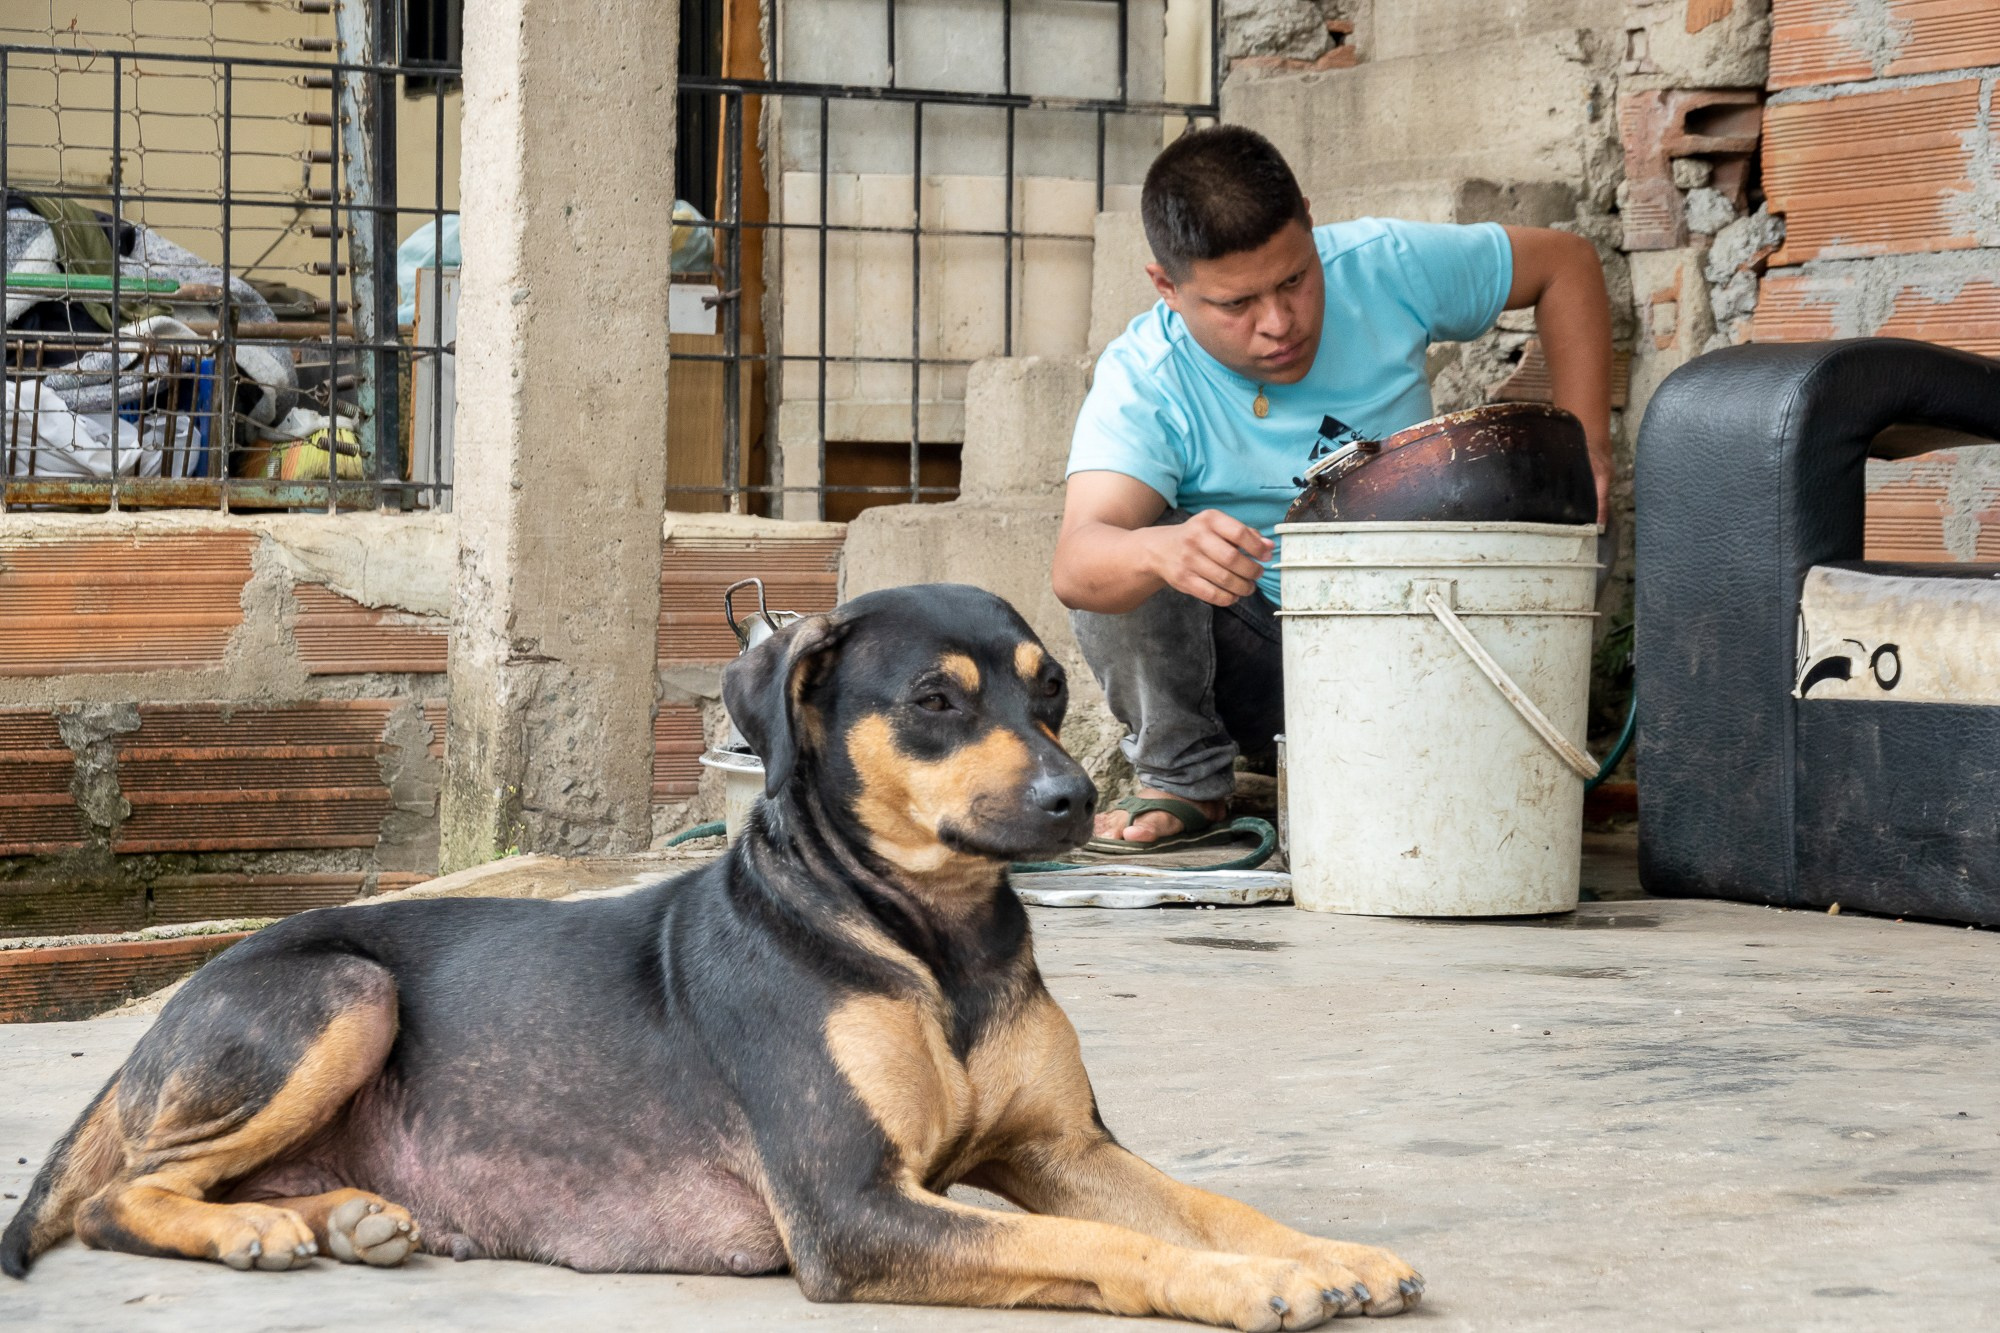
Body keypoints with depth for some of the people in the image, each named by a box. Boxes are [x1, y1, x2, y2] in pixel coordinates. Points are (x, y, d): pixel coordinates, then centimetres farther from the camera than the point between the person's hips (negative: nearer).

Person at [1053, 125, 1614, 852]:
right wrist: (1164, 551, -63)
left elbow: (1565, 262, 2)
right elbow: (1074, 566, -39)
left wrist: (1585, 448, -8)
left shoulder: (1384, 268, -14)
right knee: (1124, 556, -28)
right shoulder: (1140, 382, -21)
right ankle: (1186, 781, -8)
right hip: (1248, 662, -1)